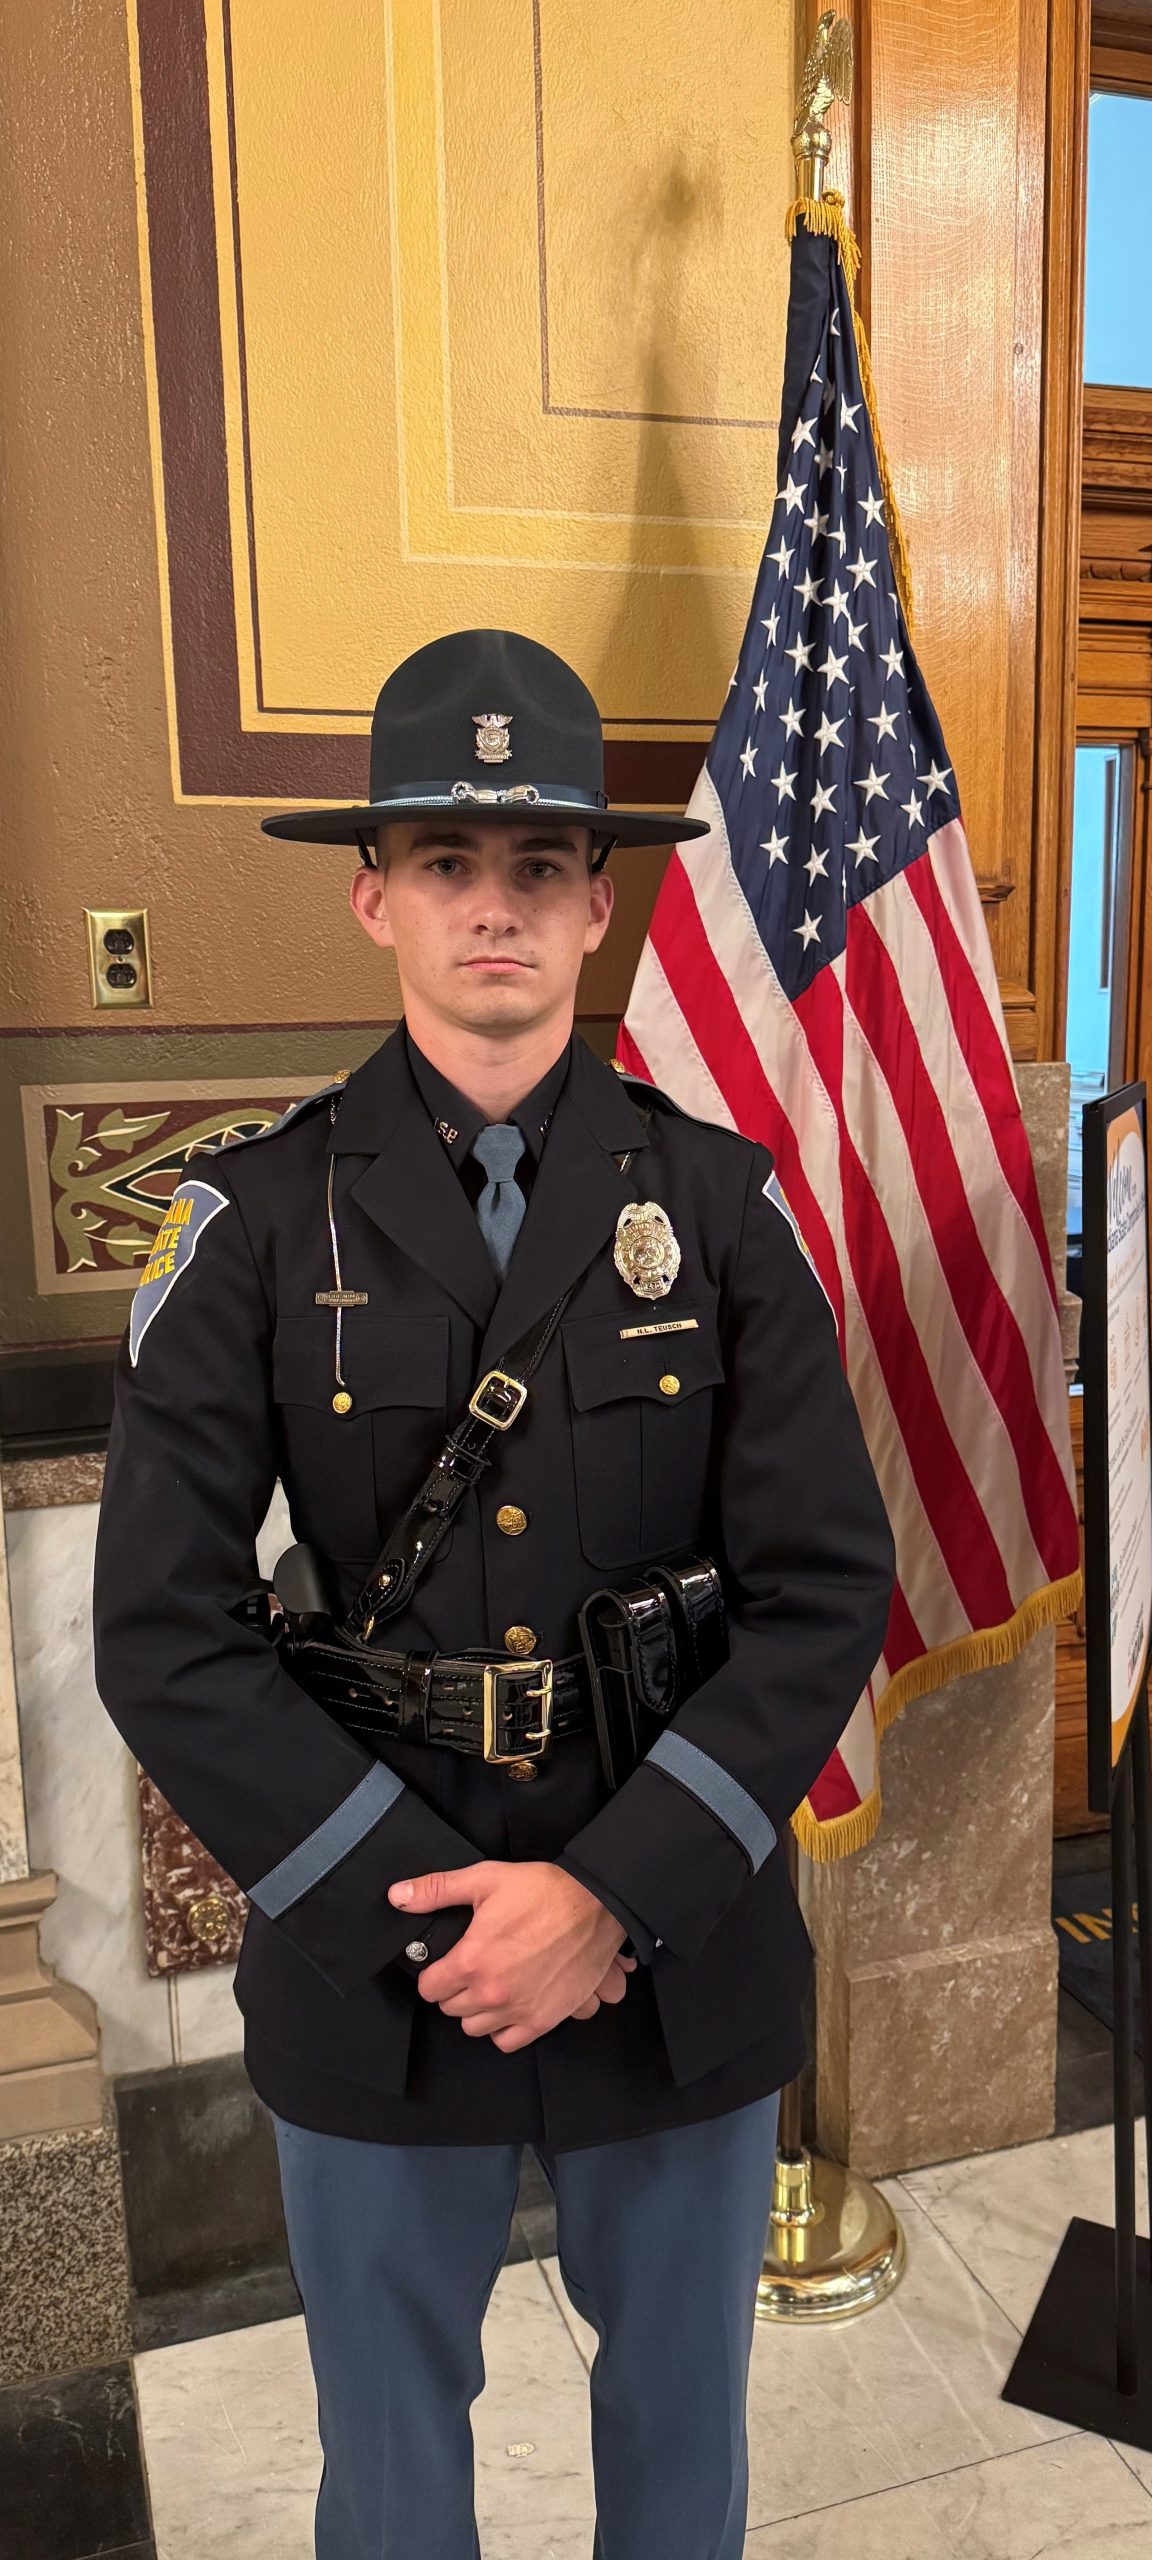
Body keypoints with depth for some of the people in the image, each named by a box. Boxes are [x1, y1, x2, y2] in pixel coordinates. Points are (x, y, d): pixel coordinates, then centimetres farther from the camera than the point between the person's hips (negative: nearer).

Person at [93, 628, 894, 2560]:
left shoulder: (722, 1206, -5)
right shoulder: (257, 1225, -8)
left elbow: (829, 1590, -8)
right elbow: (164, 1636, -11)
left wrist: (614, 1893, -17)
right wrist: (429, 1904, -15)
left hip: (688, 1951, 1)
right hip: (372, 1964, 0)